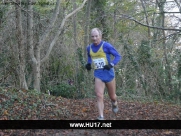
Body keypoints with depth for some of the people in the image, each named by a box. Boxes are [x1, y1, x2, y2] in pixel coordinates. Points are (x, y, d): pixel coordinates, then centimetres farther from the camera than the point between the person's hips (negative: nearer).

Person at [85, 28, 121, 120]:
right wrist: (88, 64, 4)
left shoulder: (106, 45, -12)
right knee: (99, 96, -14)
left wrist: (111, 64, -25)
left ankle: (114, 104, 50)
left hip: (108, 74, -2)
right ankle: (101, 117, -12)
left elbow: (118, 56, -9)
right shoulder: (89, 48, 4)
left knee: (112, 96, 14)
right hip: (98, 75, 3)